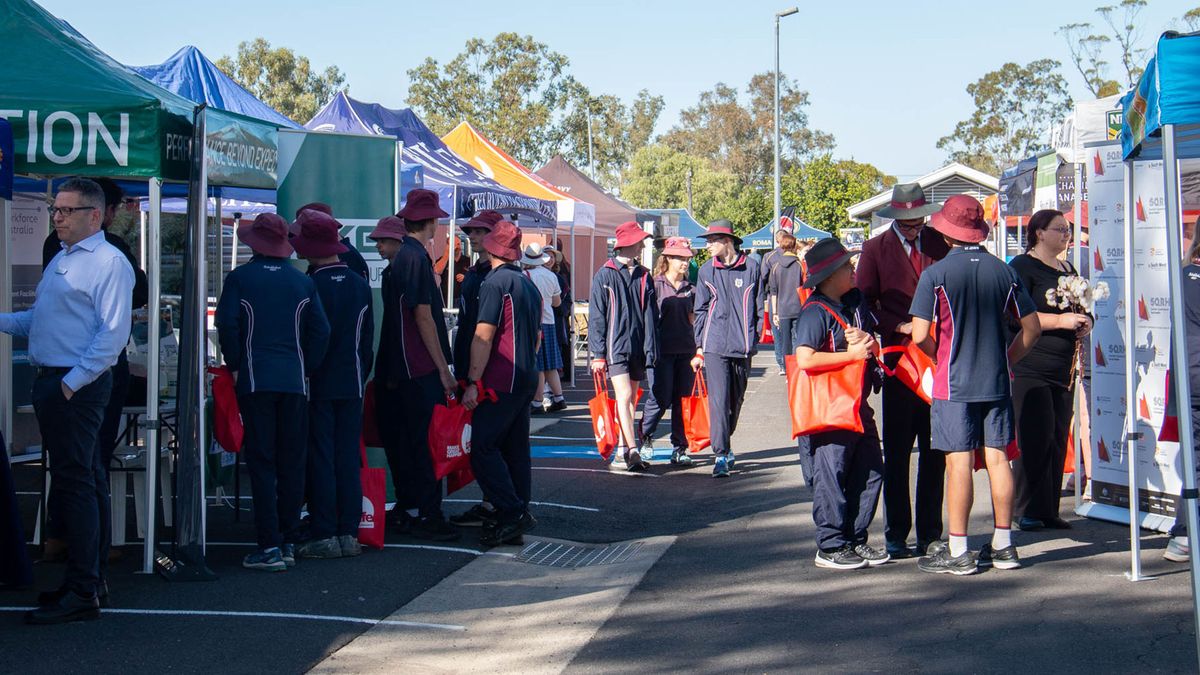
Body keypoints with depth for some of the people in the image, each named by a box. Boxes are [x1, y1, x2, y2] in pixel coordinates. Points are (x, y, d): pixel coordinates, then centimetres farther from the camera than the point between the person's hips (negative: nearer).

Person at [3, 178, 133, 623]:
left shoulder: (108, 262, -10)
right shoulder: (59, 260, 19)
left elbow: (112, 333, -17)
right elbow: (37, 320, 25)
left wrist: (72, 382, -19)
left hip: (78, 386, -9)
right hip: (50, 382, 9)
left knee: (75, 483, -8)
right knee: (85, 481, 14)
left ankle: (82, 593, -4)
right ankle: (91, 577, 23)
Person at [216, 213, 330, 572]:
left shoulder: (239, 278, 0)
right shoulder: (302, 282, 8)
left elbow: (227, 325, -6)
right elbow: (321, 330, 4)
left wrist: (234, 366, 6)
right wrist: (306, 368, 12)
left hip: (255, 380, -3)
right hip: (295, 381, 3)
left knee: (261, 462, -1)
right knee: (292, 462, 9)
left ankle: (270, 547, -5)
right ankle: (289, 542, 13)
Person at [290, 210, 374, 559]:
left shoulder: (310, 286, -14)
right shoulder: (360, 284, 6)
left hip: (318, 386, -5)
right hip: (352, 385, 5)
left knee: (320, 460, 0)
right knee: (348, 458, 8)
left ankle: (324, 536, 1)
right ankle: (349, 533, 10)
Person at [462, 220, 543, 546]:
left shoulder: (495, 282, -11)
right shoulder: (529, 285, 16)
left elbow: (484, 336, -16)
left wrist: (473, 382, -15)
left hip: (501, 382, -9)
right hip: (525, 381, 9)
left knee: (483, 449, -8)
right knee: (516, 449, 11)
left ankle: (513, 512, -15)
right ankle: (516, 519, 13)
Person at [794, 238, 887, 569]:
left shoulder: (855, 303, 12)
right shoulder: (815, 312, -13)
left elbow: (874, 347, 15)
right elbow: (805, 358, -24)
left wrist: (867, 342, -10)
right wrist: (852, 354, -18)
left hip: (858, 403, 8)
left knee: (869, 472, 10)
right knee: (832, 477, -1)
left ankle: (855, 540, 21)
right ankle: (830, 547, 8)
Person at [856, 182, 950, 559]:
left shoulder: (940, 244, 9)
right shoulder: (875, 249, 3)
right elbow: (864, 303, 1)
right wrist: (899, 326, -13)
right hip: (900, 358, -2)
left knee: (934, 451, 6)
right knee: (897, 452, 2)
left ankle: (930, 532, 15)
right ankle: (896, 535, 10)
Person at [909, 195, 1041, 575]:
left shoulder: (935, 274, -9)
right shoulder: (1003, 271, 3)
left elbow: (920, 335, -12)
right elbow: (1032, 328, 6)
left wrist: (942, 358, 6)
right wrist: (1005, 359, 16)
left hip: (953, 383, -4)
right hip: (997, 381, 4)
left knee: (959, 462, -2)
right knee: (997, 458, 8)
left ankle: (958, 552, 1)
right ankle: (1003, 546, 15)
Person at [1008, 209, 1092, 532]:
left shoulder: (1068, 270, 19)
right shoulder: (1023, 266, -5)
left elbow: (1079, 309, 29)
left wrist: (1085, 321, 6)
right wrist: (1060, 321, -19)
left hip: (1063, 369, 8)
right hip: (1029, 368, -8)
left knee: (1058, 439, 7)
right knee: (1035, 438, -10)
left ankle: (1049, 510, 12)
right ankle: (1026, 511, -2)